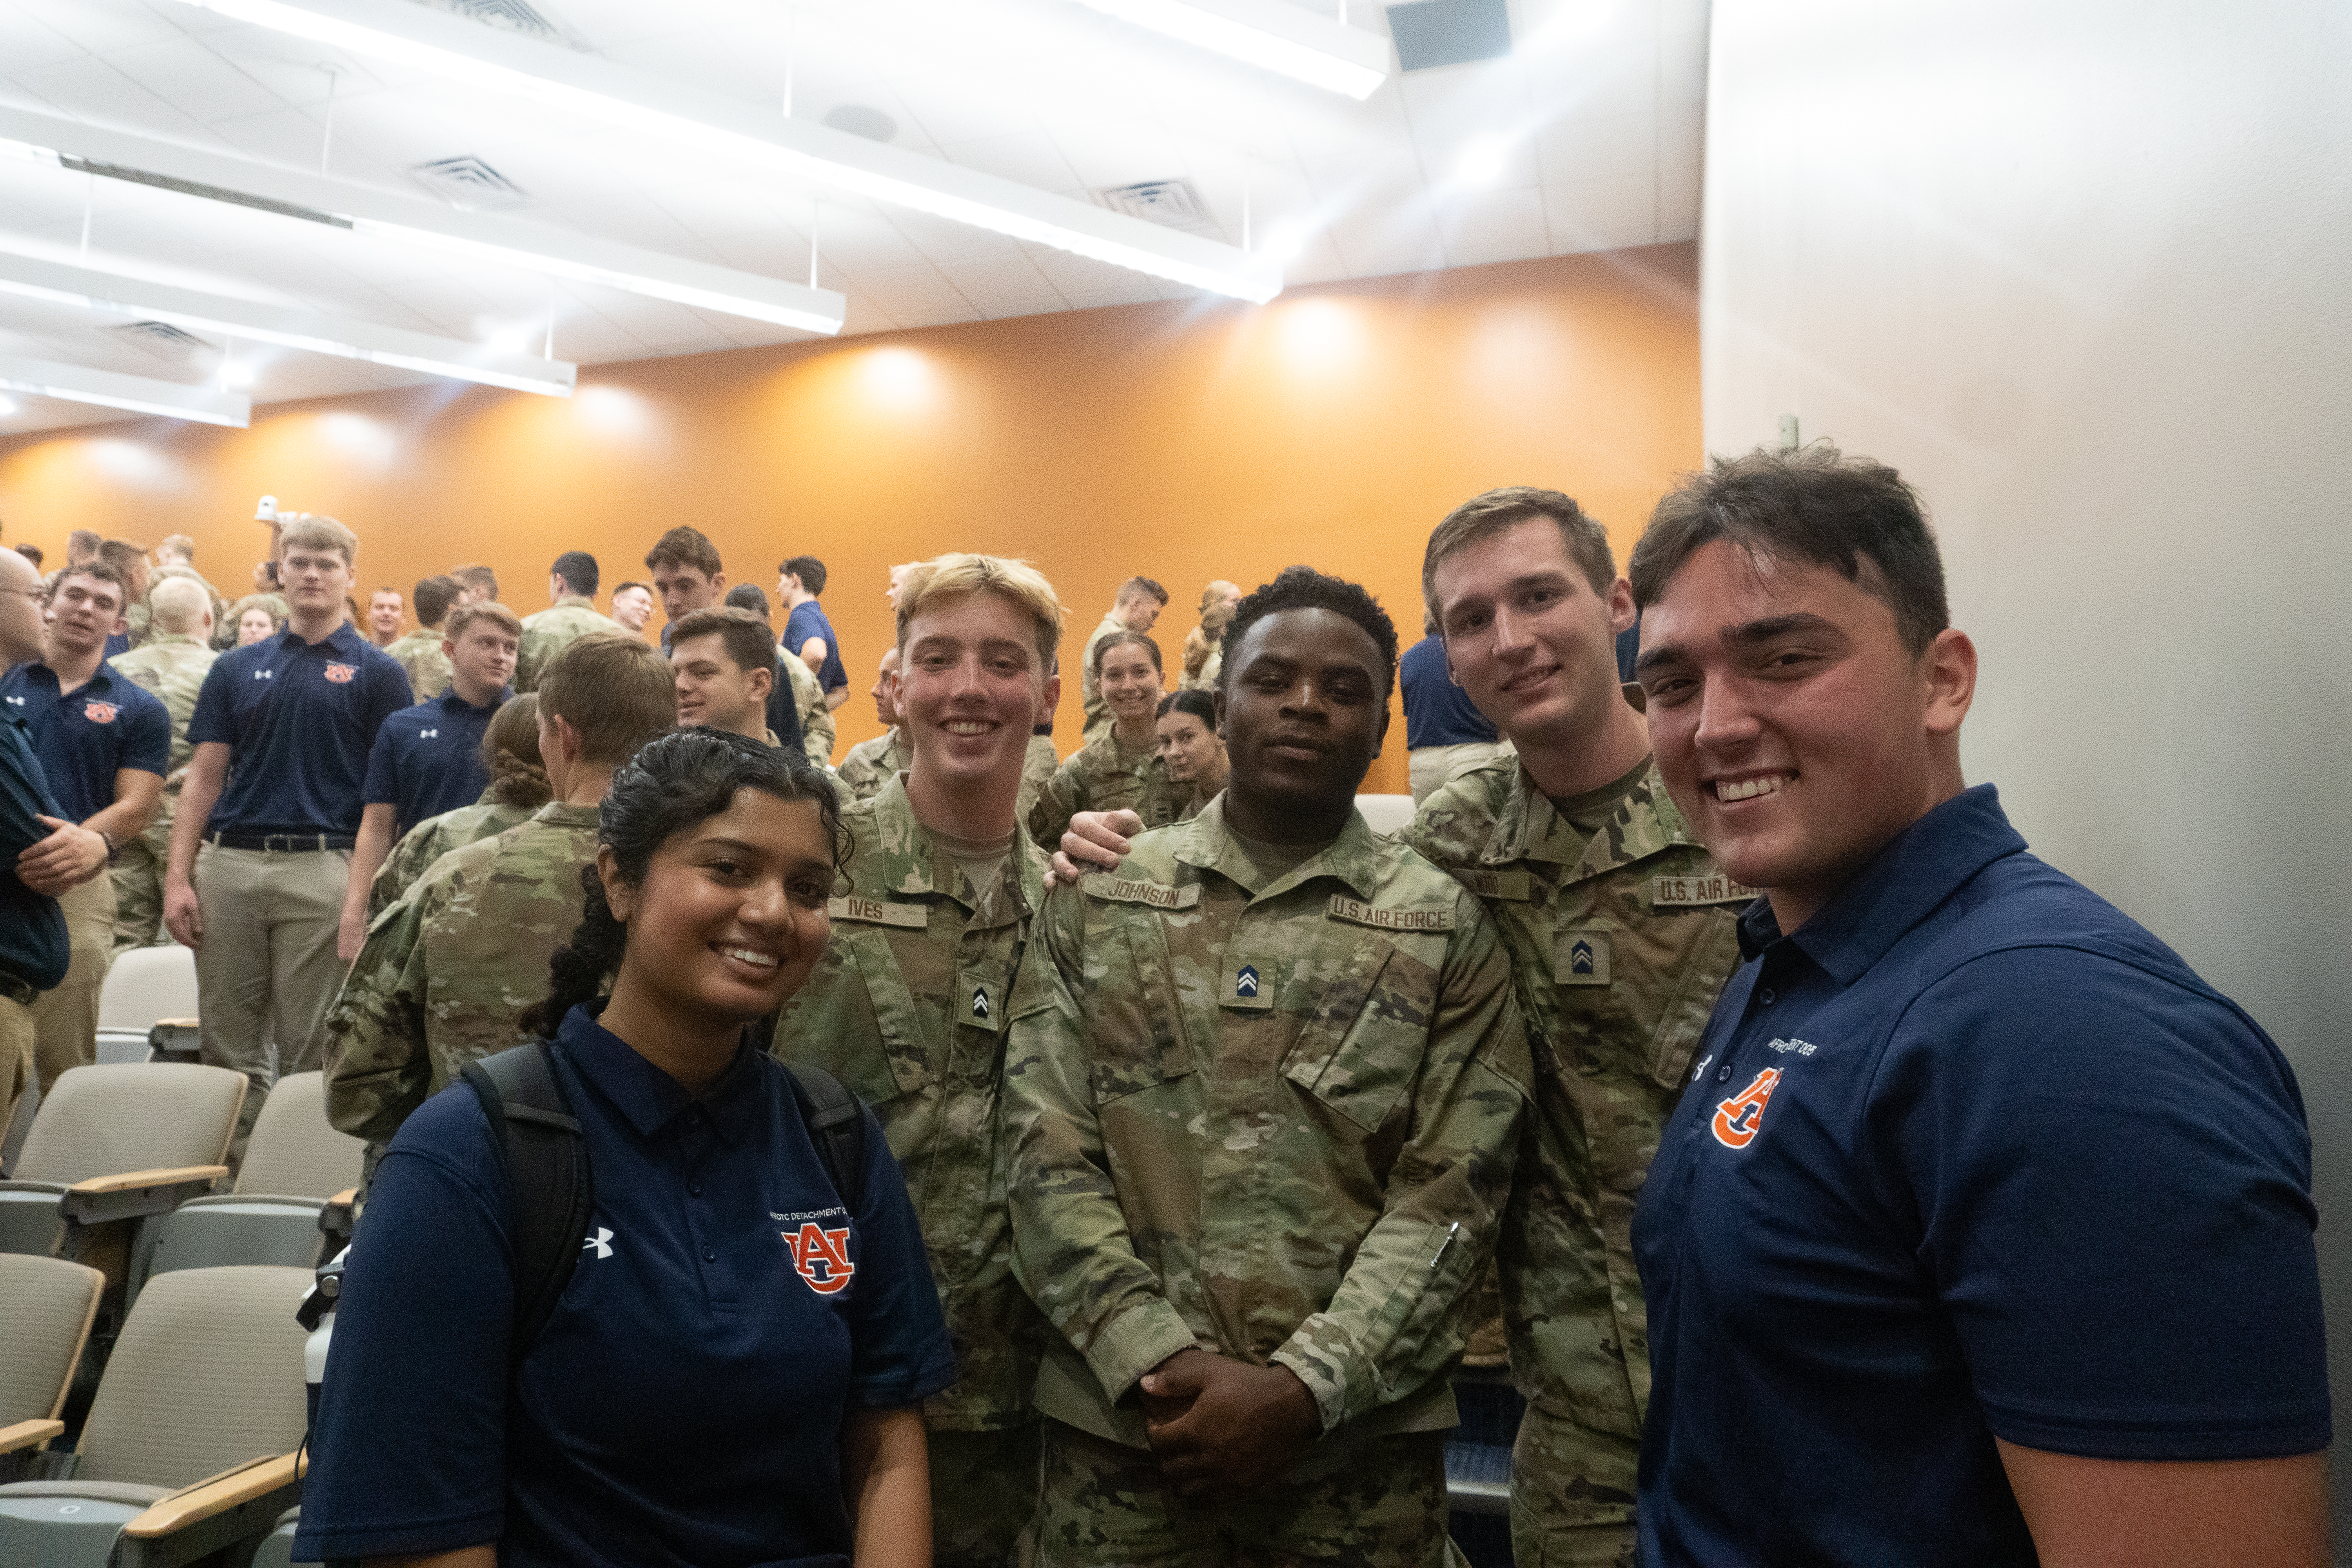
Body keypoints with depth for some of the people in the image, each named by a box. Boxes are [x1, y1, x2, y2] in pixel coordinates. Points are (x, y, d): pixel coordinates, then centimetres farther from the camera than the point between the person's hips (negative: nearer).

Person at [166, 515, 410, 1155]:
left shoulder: (376, 673, 4)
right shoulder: (237, 668, 14)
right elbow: (203, 778, 12)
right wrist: (178, 876, 2)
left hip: (321, 870, -3)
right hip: (228, 865, 4)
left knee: (310, 1049, 0)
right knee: (226, 1046, 8)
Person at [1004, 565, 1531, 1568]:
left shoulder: (1448, 929, 0)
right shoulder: (1096, 901, 2)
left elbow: (1449, 1198, -5)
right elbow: (1047, 1153, -3)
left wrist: (1304, 1386, -14)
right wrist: (1157, 1359, -12)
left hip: (1361, 1439, 0)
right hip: (1121, 1417, 1)